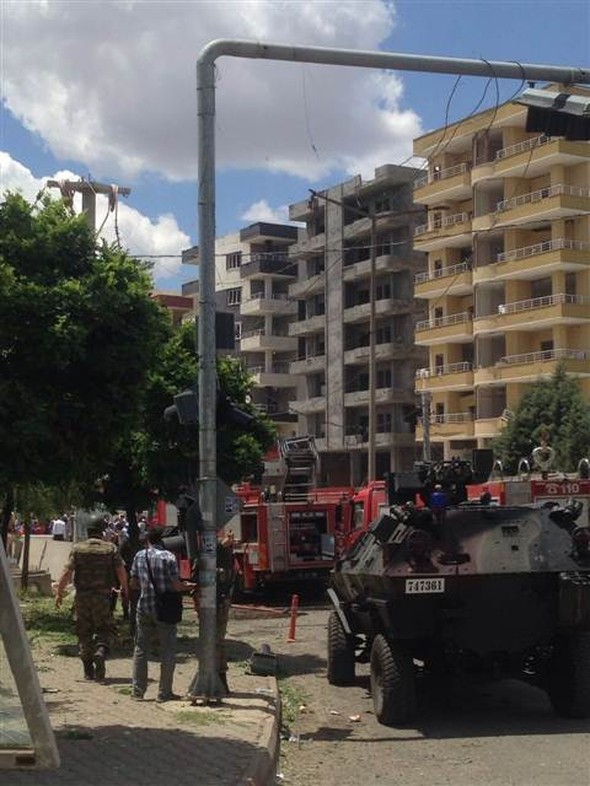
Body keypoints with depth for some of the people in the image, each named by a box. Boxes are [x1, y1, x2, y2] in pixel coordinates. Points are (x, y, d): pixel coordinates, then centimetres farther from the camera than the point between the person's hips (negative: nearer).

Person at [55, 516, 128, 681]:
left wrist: (59, 592, 0)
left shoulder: (77, 548, 1)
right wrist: (124, 588, 13)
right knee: (104, 629, 9)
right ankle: (101, 651, -21)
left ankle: (88, 671, 12)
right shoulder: (111, 549, 0)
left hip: (82, 595, 1)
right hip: (102, 596, -1)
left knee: (84, 632, 10)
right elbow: (121, 572, -2)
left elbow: (67, 572, -5)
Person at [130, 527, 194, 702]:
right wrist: (188, 586, 6)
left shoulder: (139, 556, 3)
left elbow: (133, 584, 9)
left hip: (144, 607, 4)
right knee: (167, 651, 5)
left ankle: (138, 689, 17)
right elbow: (176, 586, -14)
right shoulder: (168, 557, -10)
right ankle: (164, 692, 5)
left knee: (141, 649, 14)